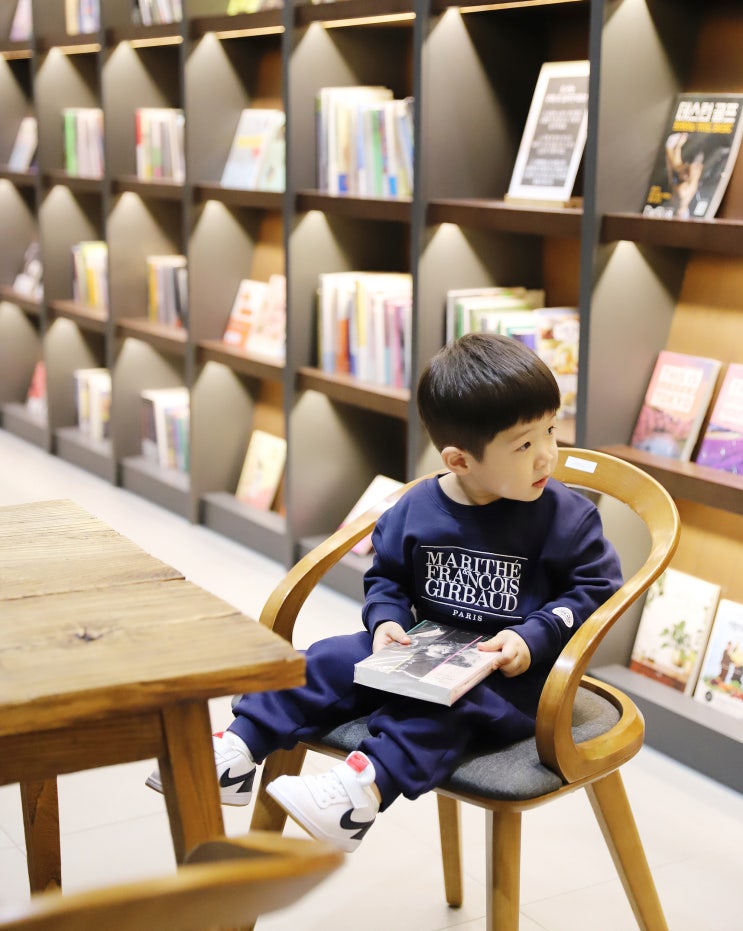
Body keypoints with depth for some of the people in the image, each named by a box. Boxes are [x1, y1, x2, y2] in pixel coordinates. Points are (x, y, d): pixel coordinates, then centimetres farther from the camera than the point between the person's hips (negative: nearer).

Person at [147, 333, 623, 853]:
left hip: (512, 671, -5)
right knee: (332, 662, -9)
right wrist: (387, 620, -8)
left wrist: (533, 639, -18)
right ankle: (237, 751, -13)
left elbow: (596, 586, -6)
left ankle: (364, 788, -52)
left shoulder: (566, 517, -11)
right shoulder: (415, 510, -2)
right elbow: (387, 575, 13)